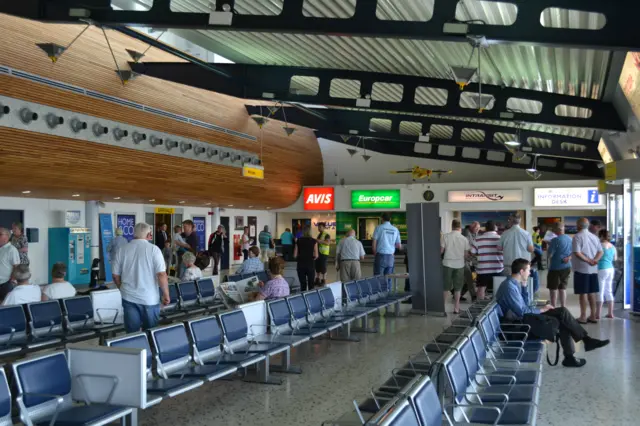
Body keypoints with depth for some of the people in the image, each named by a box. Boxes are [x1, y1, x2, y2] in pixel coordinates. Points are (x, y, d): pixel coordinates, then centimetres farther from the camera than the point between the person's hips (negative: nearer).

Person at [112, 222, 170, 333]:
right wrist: (166, 294, -4)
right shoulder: (153, 249, -9)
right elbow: (161, 275, -15)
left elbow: (116, 275, 8)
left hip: (129, 298, 3)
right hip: (149, 298, -3)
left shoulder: (122, 250, 2)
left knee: (132, 333, 9)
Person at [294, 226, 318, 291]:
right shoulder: (313, 241, -5)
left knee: (302, 283, 9)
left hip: (300, 265, 1)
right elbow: (316, 255, -8)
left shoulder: (298, 241, -1)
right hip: (310, 265, -1)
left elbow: (295, 255, -1)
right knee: (311, 284, 9)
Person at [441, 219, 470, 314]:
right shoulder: (464, 239, -2)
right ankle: (456, 308, 11)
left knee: (446, 287, 10)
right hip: (459, 265, 0)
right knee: (457, 288, 9)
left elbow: (441, 250, -3)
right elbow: (466, 254, 2)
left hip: (447, 264, 0)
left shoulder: (446, 237, -5)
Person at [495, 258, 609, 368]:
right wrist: (541, 310, -10)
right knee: (563, 313, -11)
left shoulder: (514, 283, 9)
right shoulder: (509, 286, -22)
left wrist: (524, 286, 7)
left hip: (525, 316, 10)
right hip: (521, 323, -10)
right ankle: (586, 340, 4)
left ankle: (569, 356, 2)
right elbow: (521, 311, -22)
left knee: (563, 321, 0)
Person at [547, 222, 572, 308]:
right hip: (567, 267, 7)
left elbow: (550, 255, -16)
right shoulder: (570, 239, 6)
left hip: (556, 267, -7)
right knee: (563, 288, 14)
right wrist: (568, 258, 0)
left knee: (553, 289, 2)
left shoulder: (555, 240, -18)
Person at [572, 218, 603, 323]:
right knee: (592, 293, 11)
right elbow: (600, 251, 7)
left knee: (583, 293, -2)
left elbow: (577, 253, -19)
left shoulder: (577, 236, -10)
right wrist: (594, 260, -7)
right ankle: (593, 316, 15)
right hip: (593, 269, 6)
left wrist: (588, 261, -13)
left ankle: (583, 317, 1)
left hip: (581, 269, -6)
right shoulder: (594, 237, 11)